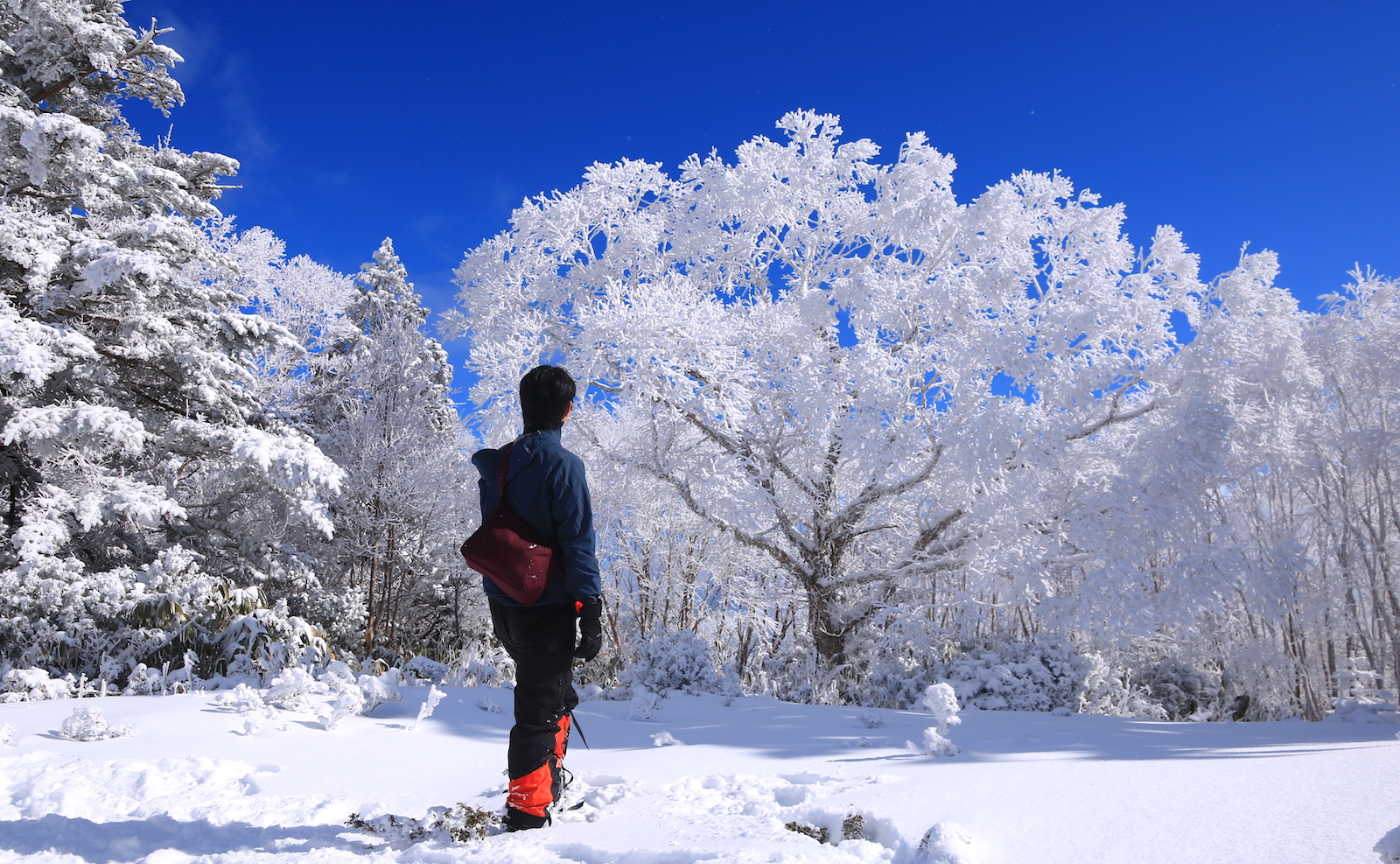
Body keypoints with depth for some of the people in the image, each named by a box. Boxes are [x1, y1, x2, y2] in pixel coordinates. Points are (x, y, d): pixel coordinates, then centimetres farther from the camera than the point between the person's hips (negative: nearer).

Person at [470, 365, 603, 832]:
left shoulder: (497, 464, 8)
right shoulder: (564, 465, -15)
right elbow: (579, 544, -17)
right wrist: (591, 613, -14)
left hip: (503, 603, 7)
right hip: (547, 605, -7)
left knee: (556, 693, 25)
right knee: (540, 705, 3)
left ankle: (548, 780, 34)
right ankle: (527, 810, 7)